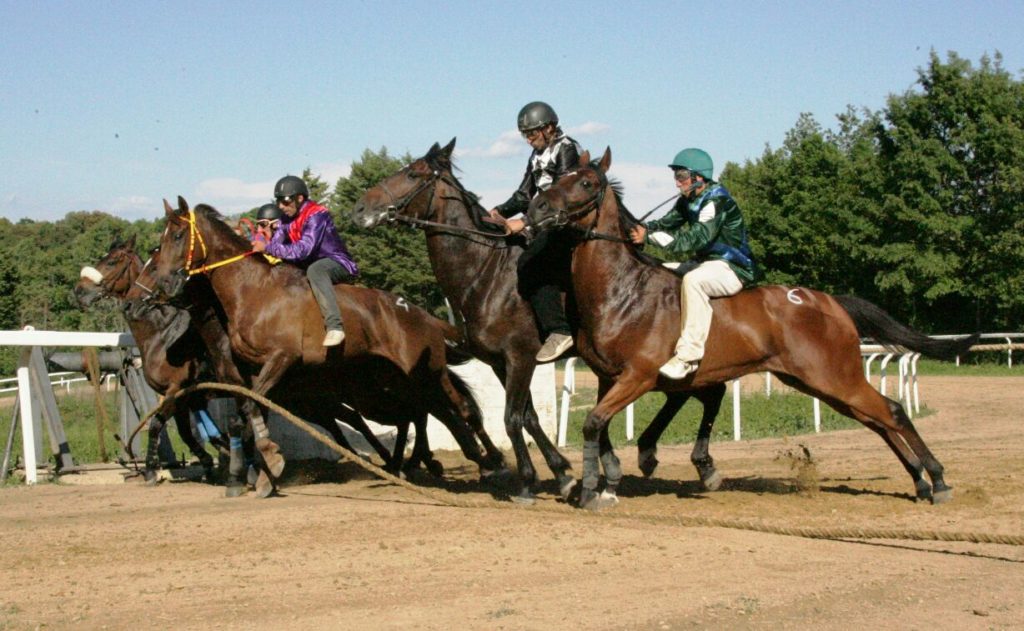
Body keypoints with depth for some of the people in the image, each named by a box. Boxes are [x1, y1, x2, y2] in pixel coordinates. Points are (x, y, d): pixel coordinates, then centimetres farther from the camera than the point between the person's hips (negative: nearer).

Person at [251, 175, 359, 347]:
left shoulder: (316, 215, -23)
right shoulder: (287, 218, 3)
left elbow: (303, 250, -33)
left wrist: (267, 248, -33)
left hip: (338, 264, -9)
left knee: (315, 270, -40)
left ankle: (334, 326, -48)